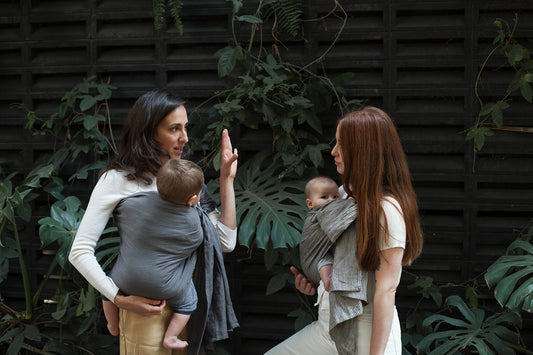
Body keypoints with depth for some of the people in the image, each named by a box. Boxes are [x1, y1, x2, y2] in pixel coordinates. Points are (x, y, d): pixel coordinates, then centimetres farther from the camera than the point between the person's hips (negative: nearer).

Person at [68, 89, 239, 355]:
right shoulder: (118, 180, -8)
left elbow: (225, 242, 1)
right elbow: (80, 252, -11)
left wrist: (226, 179, -2)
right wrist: (121, 300, -19)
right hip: (146, 306, -5)